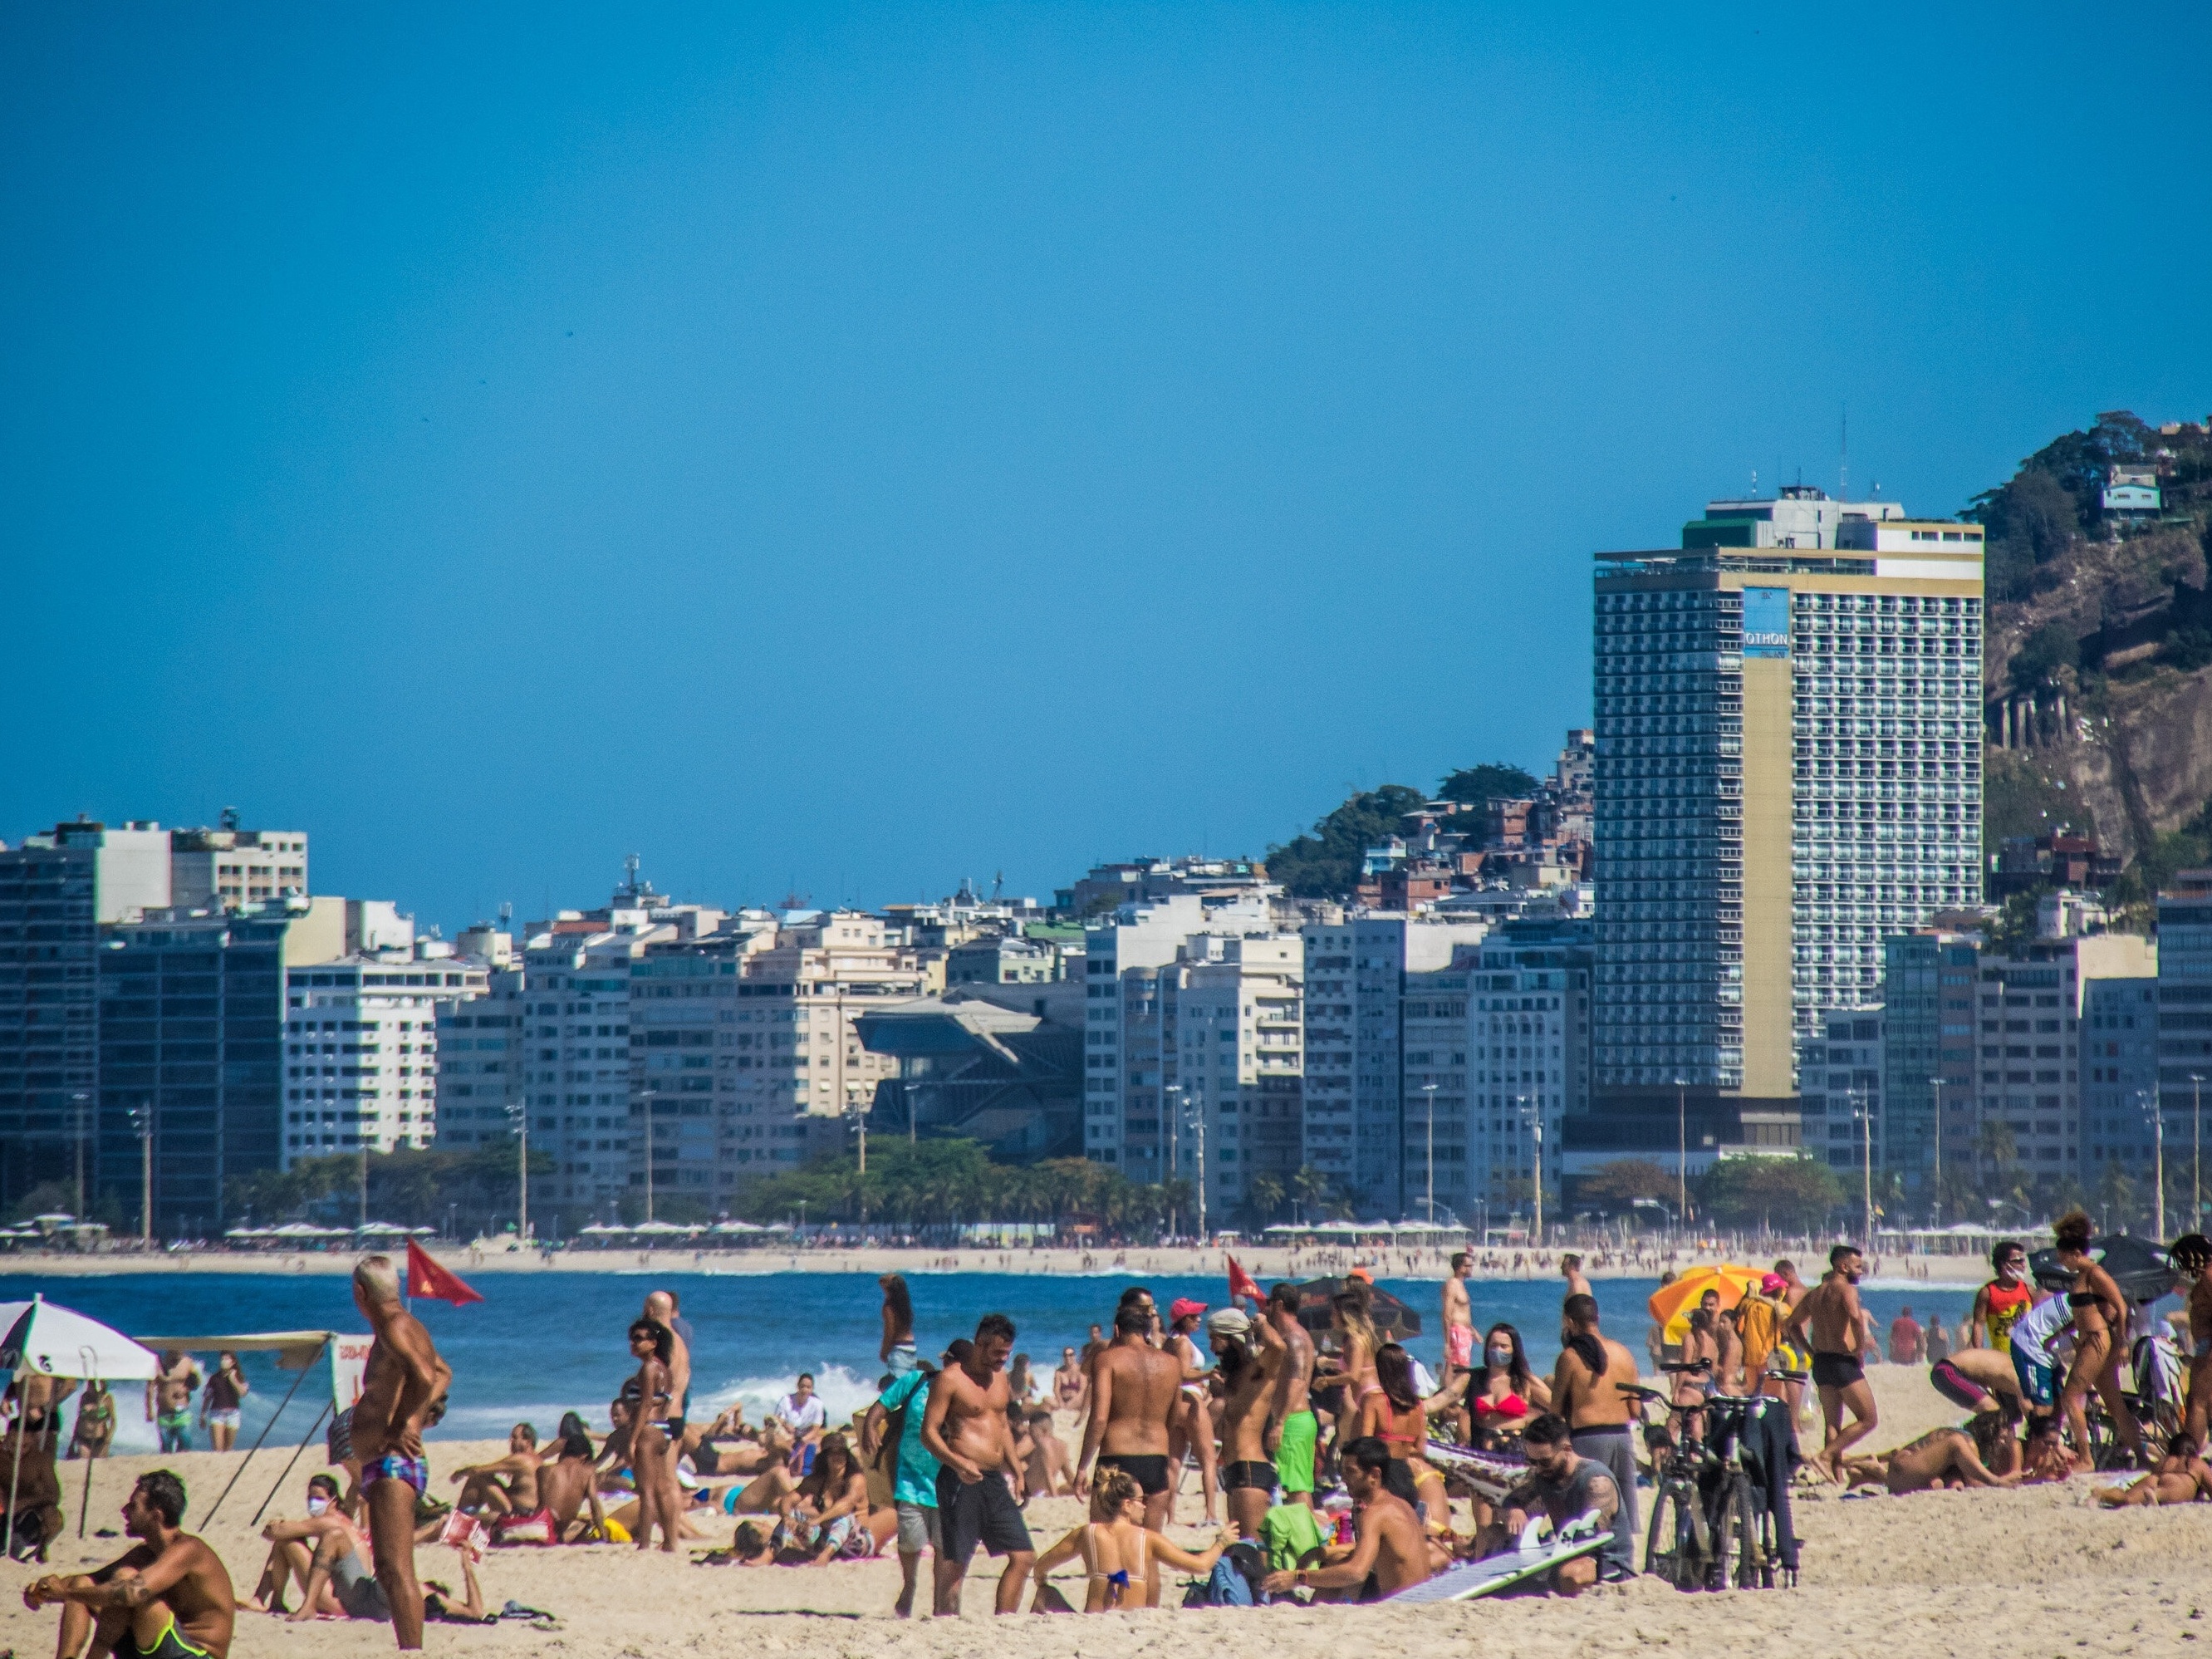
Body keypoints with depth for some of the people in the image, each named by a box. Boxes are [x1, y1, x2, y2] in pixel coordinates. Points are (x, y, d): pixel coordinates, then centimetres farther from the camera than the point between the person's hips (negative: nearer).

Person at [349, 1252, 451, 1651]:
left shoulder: (395, 1328, -13)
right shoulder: (405, 1327, 17)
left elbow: (423, 1376, -32)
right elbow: (443, 1373, 34)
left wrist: (398, 1427, -20)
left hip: (393, 1463, -11)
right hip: (393, 1466, 11)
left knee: (398, 1572, -16)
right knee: (388, 1572, 14)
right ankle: (409, 1653, 17)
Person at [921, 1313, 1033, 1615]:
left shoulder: (999, 1376, 16)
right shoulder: (951, 1379, -7)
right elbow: (929, 1432, -12)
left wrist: (1015, 1468, 17)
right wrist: (958, 1463, -27)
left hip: (995, 1480, 8)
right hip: (961, 1481, -8)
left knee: (1023, 1556, 2)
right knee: (955, 1563, -6)